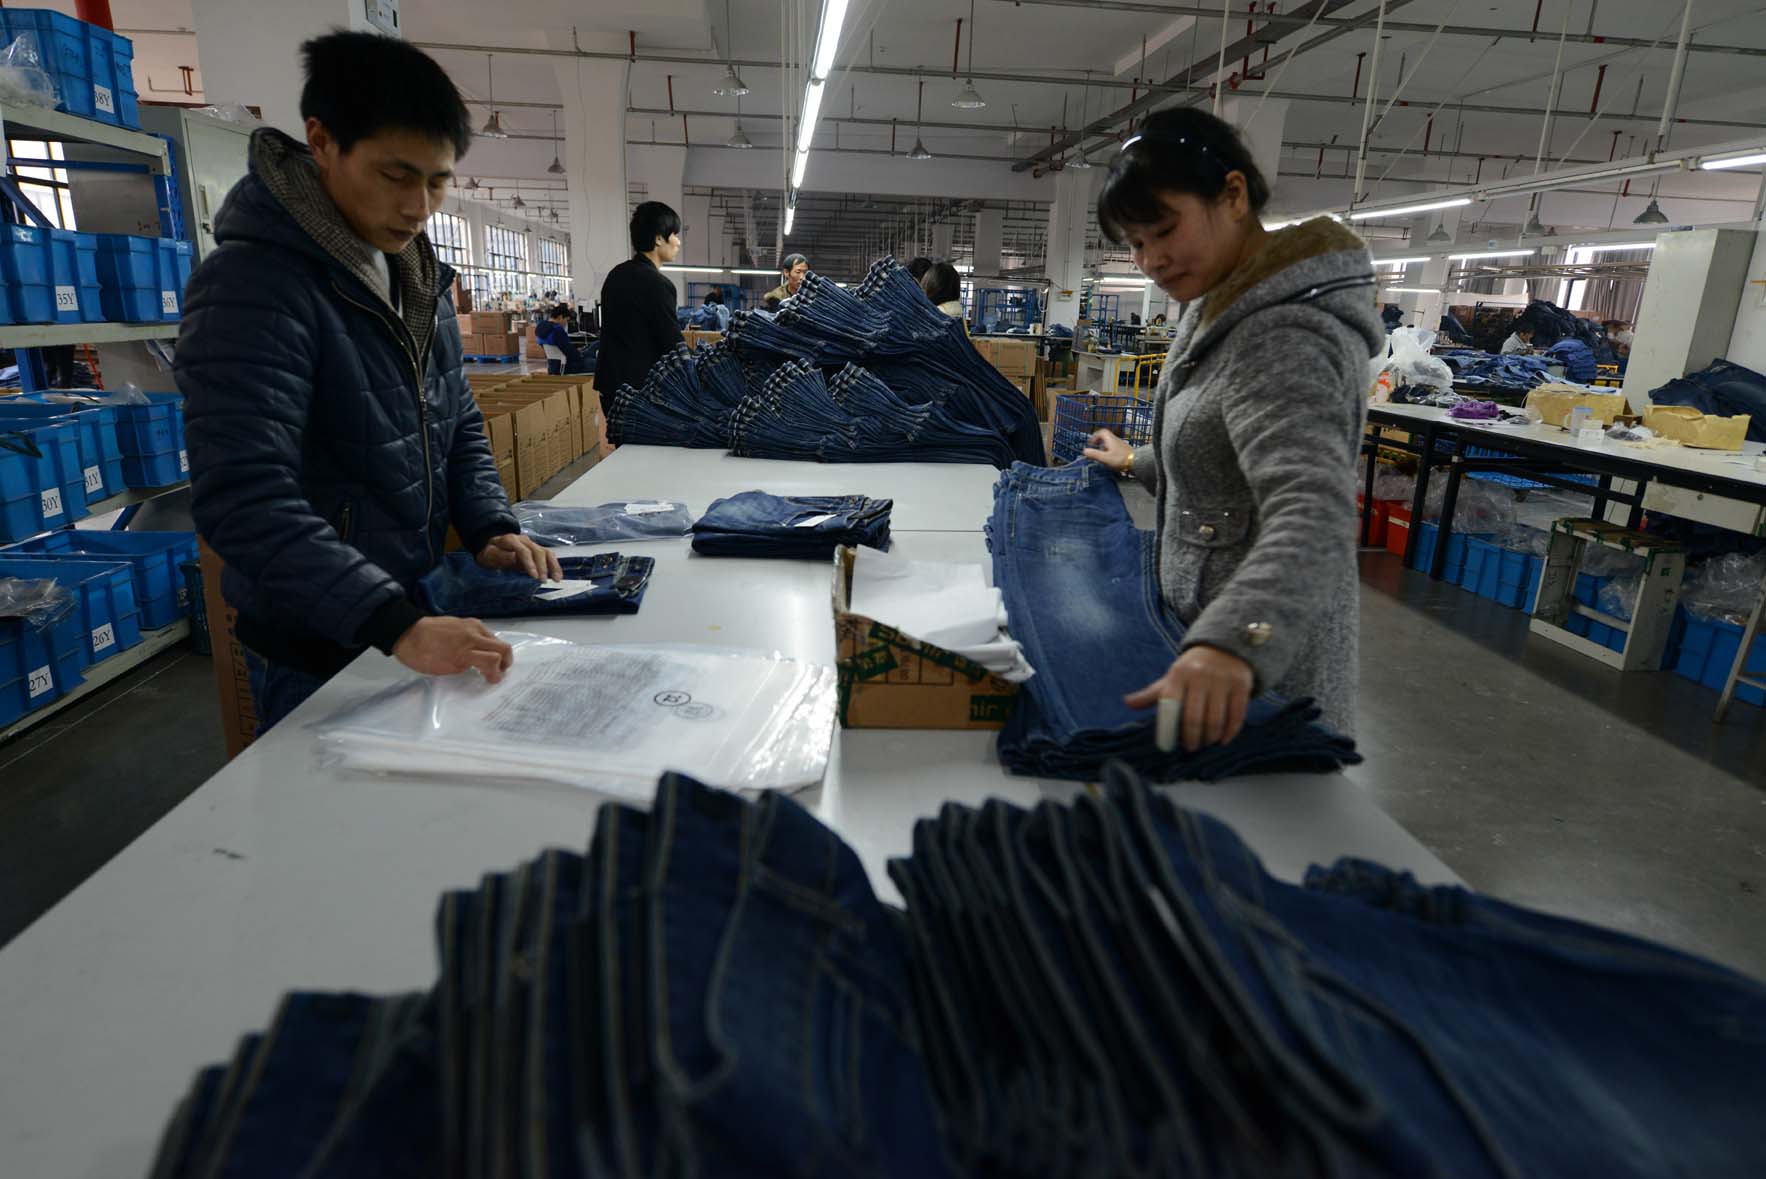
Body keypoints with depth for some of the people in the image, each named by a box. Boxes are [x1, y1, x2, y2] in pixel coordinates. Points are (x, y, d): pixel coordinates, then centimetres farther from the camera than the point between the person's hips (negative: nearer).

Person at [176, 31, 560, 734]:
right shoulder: (253, 287, -21)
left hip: (419, 612, 7)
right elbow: (243, 500, -30)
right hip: (318, 657, -7)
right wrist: (397, 627, -38)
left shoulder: (417, 275, 5)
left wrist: (491, 526, -5)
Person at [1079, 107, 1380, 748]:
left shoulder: (1286, 340, -24)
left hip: (1266, 664, -9)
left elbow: (1313, 516, -40)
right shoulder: (1225, 310, 8)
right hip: (1211, 625, 9)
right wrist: (1138, 464, 31)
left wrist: (1231, 642, -54)